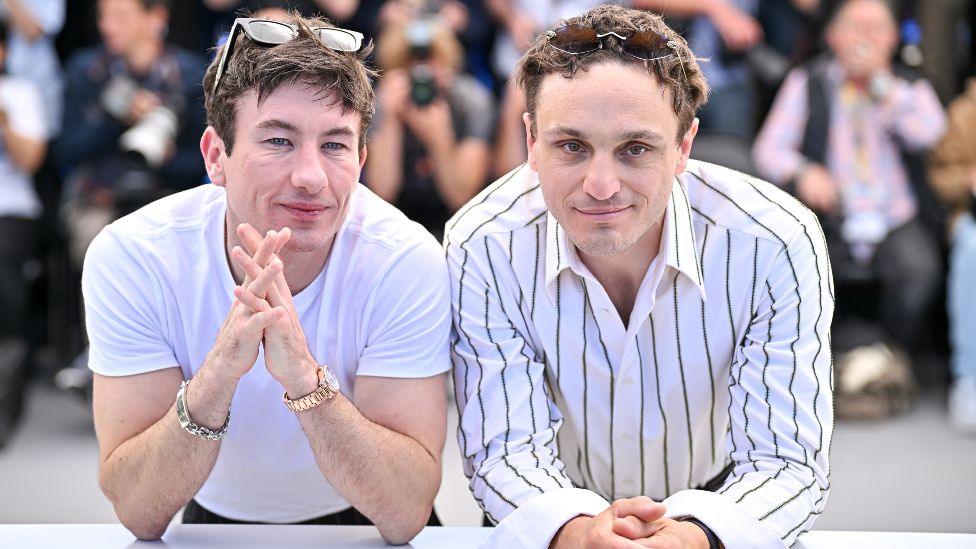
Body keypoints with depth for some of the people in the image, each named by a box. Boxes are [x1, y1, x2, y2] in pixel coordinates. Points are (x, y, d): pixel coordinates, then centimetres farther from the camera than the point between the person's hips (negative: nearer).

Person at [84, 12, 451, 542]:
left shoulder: (405, 261, -21)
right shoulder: (127, 257, -20)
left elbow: (405, 515, -25)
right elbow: (140, 513, -22)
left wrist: (305, 377, -41)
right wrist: (219, 373, -40)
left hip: (359, 525, 0)